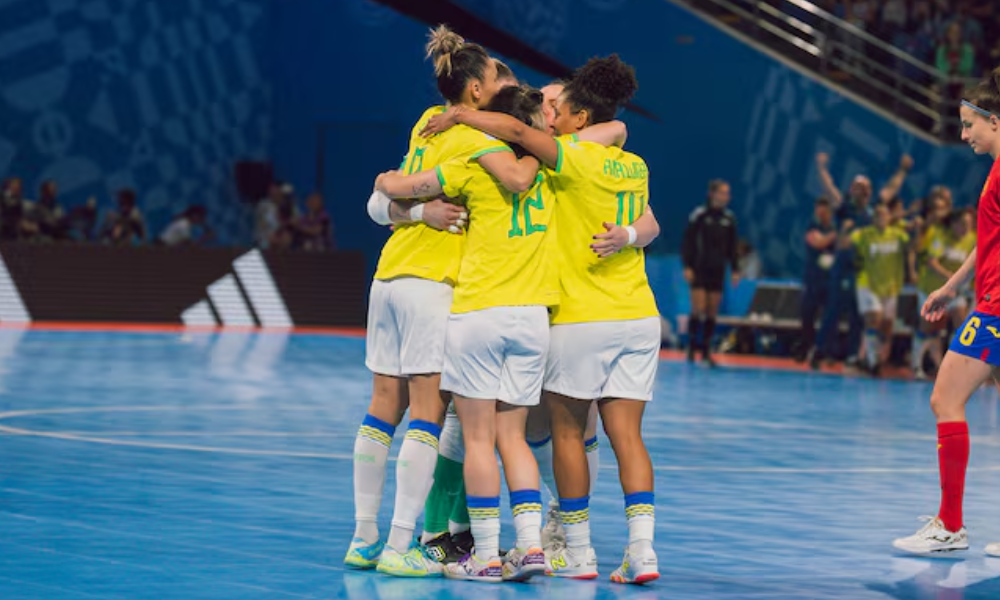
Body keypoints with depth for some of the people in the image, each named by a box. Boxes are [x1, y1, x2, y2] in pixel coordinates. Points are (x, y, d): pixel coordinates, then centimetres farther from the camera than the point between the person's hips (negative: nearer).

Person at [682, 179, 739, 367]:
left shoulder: (729, 218, 5)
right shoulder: (699, 215, -8)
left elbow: (732, 246, 12)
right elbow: (687, 241, -6)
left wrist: (735, 269, 8)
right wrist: (687, 266, -12)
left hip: (717, 271, 4)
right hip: (699, 270, -4)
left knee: (712, 313, 3)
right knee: (698, 310, -9)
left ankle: (706, 351, 10)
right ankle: (691, 348, 6)